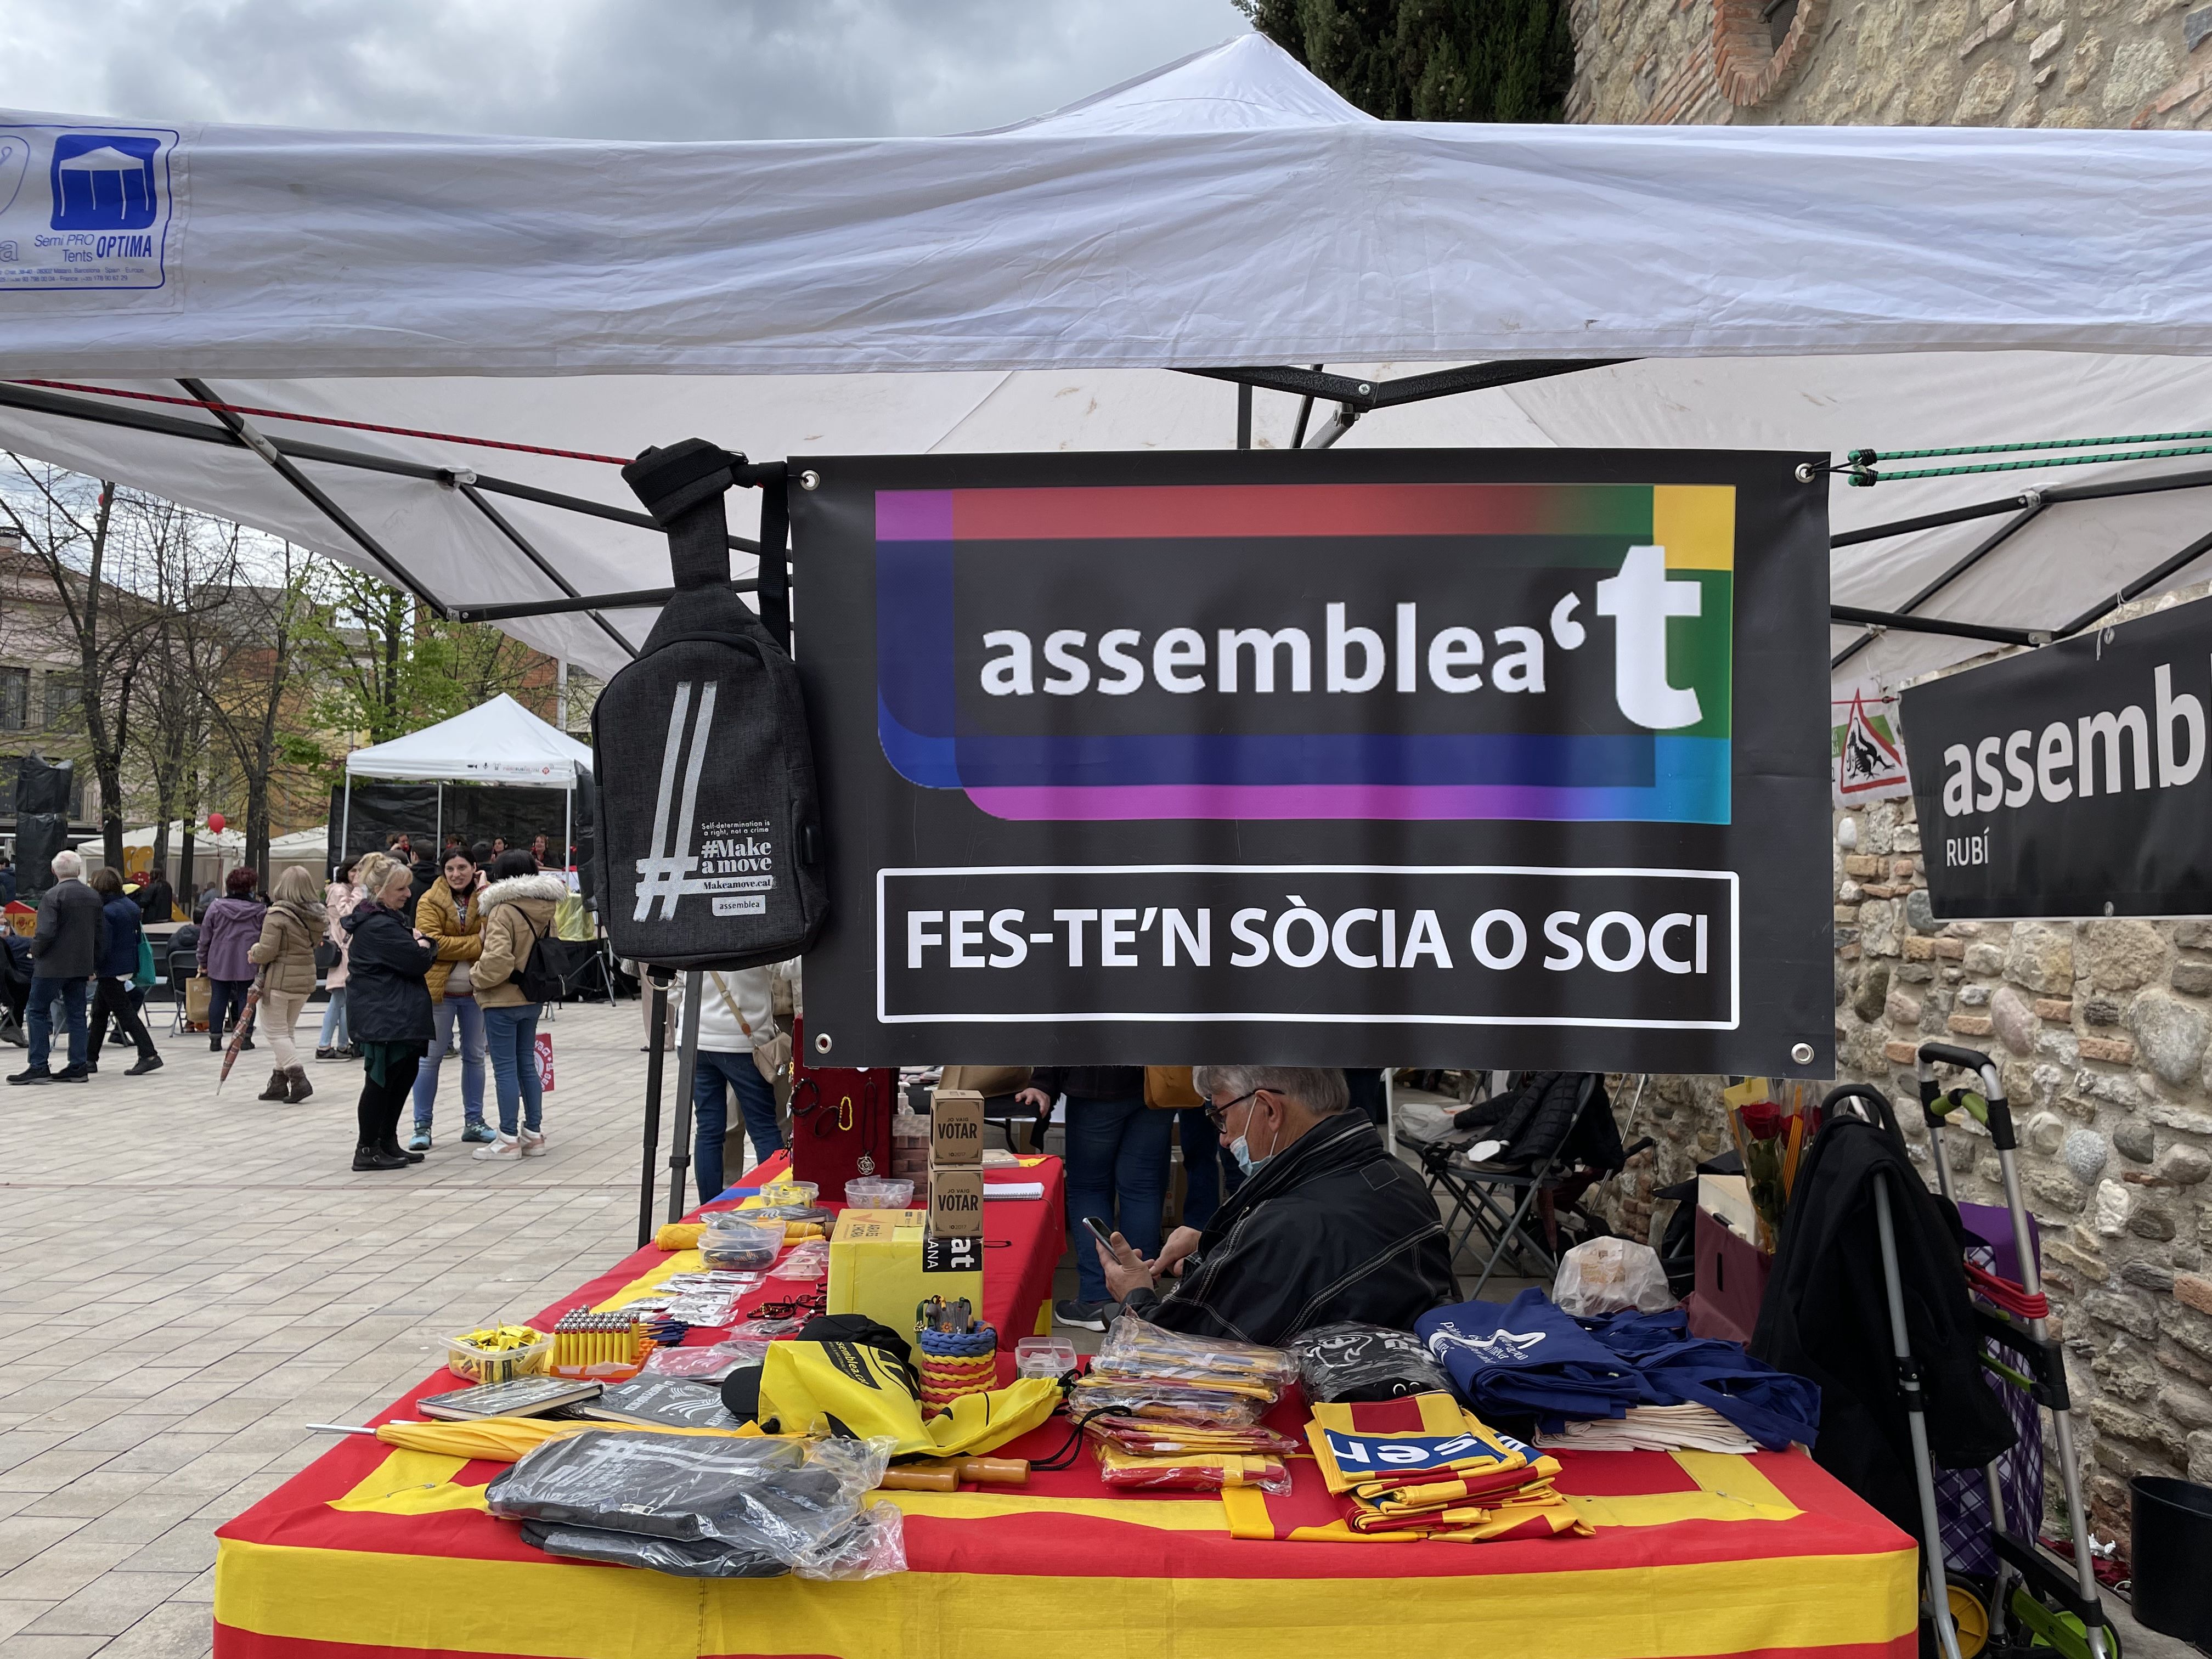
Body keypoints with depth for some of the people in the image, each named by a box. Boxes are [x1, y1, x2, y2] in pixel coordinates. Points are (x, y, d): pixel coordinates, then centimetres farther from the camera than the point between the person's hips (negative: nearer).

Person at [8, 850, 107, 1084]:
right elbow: (102, 934, 11)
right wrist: (94, 964, 18)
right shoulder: (94, 897, 8)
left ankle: (39, 1066, 0)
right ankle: (78, 1067, 8)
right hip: (81, 966, 6)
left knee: (39, 1012, 2)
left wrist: (34, 949, -1)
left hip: (52, 965, -6)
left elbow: (46, 933, -21)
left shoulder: (53, 896, -13)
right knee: (76, 1014, 8)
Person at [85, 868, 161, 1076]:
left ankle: (149, 1055, -10)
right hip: (129, 965, 9)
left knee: (125, 1013, -6)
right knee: (99, 1012, 18)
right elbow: (139, 935, 13)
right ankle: (90, 1058, 25)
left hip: (112, 970, -9)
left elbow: (103, 945, -20)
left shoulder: (106, 912, -18)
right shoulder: (132, 906, 7)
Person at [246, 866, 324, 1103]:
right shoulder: (317, 917, 2)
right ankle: (279, 1081, 21)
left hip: (279, 980, -6)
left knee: (277, 1033, 2)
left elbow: (267, 952, -19)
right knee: (286, 1031, 18)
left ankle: (299, 1079, -10)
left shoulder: (277, 915, -17)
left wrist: (254, 954, 4)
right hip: (306, 980, 6)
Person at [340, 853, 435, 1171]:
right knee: (382, 1079, -4)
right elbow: (418, 962, -20)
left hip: (399, 1015, 11)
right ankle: (367, 1150, 4)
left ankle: (387, 1143, 23)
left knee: (404, 1074, 14)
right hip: (383, 1016, -11)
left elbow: (424, 952, 17)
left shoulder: (391, 918, 17)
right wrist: (424, 947, 1)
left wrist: (421, 945, -5)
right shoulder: (378, 926, -18)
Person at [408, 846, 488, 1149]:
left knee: (475, 1056, 12)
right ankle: (422, 1126, 9)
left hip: (476, 990, 3)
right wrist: (476, 943, -18)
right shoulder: (430, 902, -5)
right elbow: (432, 943, -17)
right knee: (430, 1057, 2)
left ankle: (473, 1122, 22)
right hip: (439, 990, -3)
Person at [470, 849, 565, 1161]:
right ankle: (534, 1134, 19)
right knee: (527, 1064, 15)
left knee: (505, 1068, 0)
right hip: (533, 997, 8)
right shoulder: (545, 909, 5)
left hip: (503, 1000, -7)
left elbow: (498, 959, -24)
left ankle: (509, 1138, 4)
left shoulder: (504, 910, -18)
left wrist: (479, 977, -8)